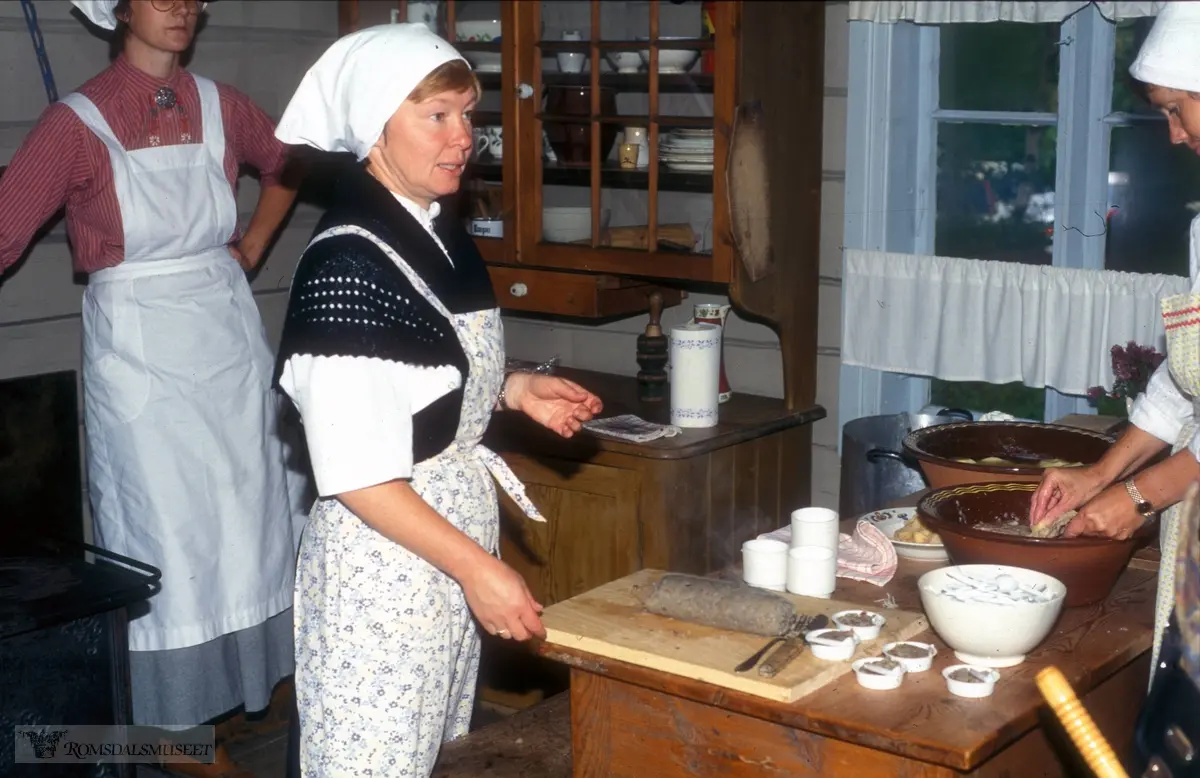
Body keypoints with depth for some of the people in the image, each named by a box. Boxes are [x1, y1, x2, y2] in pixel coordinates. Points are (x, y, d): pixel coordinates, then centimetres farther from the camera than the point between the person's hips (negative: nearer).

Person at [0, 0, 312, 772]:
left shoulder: (219, 106, 3)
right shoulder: (78, 122, -10)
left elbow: (288, 161, 22)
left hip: (229, 336, 5)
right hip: (140, 349, -4)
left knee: (249, 520, 13)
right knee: (165, 537, 4)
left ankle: (249, 680, 30)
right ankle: (174, 714, 20)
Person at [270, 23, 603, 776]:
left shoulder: (443, 236, 5)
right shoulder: (348, 262, -20)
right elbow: (355, 472, -21)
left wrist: (514, 389, 4)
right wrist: (477, 567, -21)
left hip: (456, 532, 8)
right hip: (383, 557, -8)